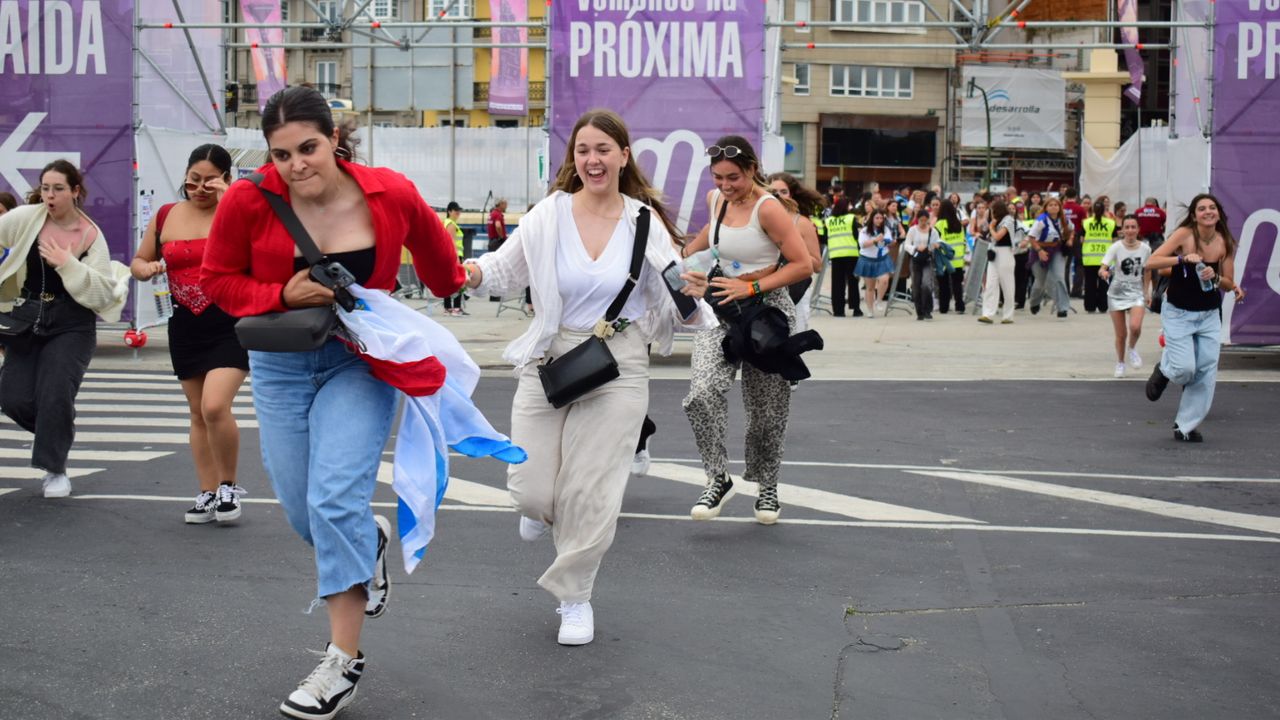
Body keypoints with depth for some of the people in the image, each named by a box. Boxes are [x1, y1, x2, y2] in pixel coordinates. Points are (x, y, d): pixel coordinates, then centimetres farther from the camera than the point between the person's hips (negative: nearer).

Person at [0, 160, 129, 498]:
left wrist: (69, 265, -19)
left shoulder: (91, 236, -5)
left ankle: (55, 470, 7)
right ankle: (59, 429, 29)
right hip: (28, 320, 3)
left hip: (72, 326, -3)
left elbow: (104, 292, -10)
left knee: (55, 396, -10)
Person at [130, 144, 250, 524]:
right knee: (199, 413, 12)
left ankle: (229, 485, 5)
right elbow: (138, 261, 19)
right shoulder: (166, 217, 7)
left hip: (232, 325, -5)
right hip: (186, 327, 5)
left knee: (215, 407, -17)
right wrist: (147, 269, -4)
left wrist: (226, 202, -23)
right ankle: (208, 493, 24)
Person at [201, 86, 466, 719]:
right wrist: (283, 296, -20)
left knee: (336, 500, -15)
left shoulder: (390, 195, -12)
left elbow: (433, 248, 10)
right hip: (280, 364, 2)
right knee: (303, 513, 7)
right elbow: (218, 280, -2)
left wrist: (451, 288, 30)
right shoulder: (248, 202, -14)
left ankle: (344, 659, -4)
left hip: (360, 359, -2)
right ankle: (370, 539, 44)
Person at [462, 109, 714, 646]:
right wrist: (473, 272, -12)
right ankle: (545, 509, 40)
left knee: (591, 492, 0)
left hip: (618, 366, 0)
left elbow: (669, 304, 5)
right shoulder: (548, 216, -4)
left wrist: (691, 298, -17)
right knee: (532, 490, 0)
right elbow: (506, 270, 10)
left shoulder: (645, 223, -2)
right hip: (549, 361, 1)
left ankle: (575, 596, 21)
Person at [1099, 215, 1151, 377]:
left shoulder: (1145, 248, -5)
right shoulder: (1116, 247, -11)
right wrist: (1103, 273, -42)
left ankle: (1132, 348, 11)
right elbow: (1102, 269, -20)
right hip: (1117, 294, -1)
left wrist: (1147, 292, 7)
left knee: (1135, 327, -22)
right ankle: (1120, 363, 27)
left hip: (1137, 293, 1)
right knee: (1121, 334, 3)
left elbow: (1146, 272, 9)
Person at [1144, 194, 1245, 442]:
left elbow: (1229, 284, 4)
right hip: (1178, 314, -4)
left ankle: (1186, 426, 15)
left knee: (1206, 374, 0)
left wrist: (1215, 277, -17)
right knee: (1185, 368, -15)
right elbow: (1151, 262, -20)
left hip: (1209, 315, 4)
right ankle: (1164, 370, 22)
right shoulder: (1184, 234, -13)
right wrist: (1183, 258, -31)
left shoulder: (1225, 243, -2)